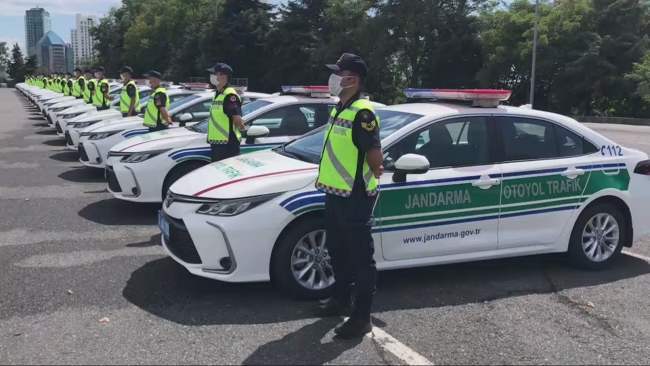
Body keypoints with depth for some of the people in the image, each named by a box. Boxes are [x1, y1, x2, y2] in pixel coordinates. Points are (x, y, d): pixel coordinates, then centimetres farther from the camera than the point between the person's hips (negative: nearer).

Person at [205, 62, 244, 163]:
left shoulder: (230, 95, -15)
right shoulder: (217, 94, 17)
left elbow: (237, 119, -21)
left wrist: (239, 126, -1)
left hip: (228, 143, -10)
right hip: (216, 142, 10)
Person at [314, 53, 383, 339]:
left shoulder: (362, 113, -19)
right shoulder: (339, 109, 12)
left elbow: (375, 158, -20)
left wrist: (370, 175, -2)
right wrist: (329, 178, 14)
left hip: (355, 197, -10)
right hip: (335, 194, 10)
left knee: (360, 257, 0)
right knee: (338, 252, 21)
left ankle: (361, 317, 9)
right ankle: (341, 300, 38)